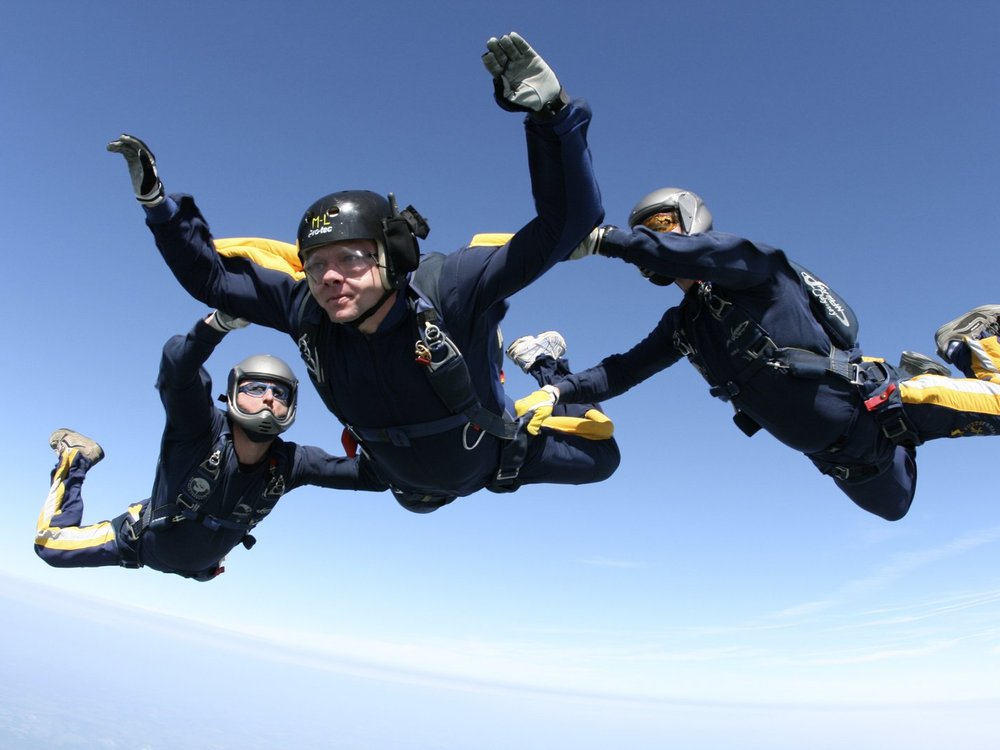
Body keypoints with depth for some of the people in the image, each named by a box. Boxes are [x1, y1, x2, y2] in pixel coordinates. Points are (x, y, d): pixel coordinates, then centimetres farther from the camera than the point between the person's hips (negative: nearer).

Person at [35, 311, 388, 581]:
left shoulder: (290, 462, -28)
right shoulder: (201, 429, -39)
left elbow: (374, 475, -29)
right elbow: (177, 366, -59)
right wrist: (225, 317, -77)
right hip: (144, 541, -4)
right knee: (50, 542, 5)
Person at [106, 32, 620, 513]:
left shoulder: (449, 288, -41)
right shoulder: (303, 308, -27)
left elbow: (567, 222, -47)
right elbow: (209, 277, -12)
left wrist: (550, 113, -58)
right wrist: (157, 202, -21)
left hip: (498, 456, -4)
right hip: (411, 480, 4)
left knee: (599, 457, 18)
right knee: (416, 499, 37)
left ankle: (542, 365, 34)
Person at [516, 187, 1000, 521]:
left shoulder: (748, 267, -17)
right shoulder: (683, 326, 5)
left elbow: (702, 251, -37)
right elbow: (622, 370, 1)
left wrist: (603, 239, -36)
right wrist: (557, 391, -11)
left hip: (871, 404, -7)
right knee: (893, 505, 29)